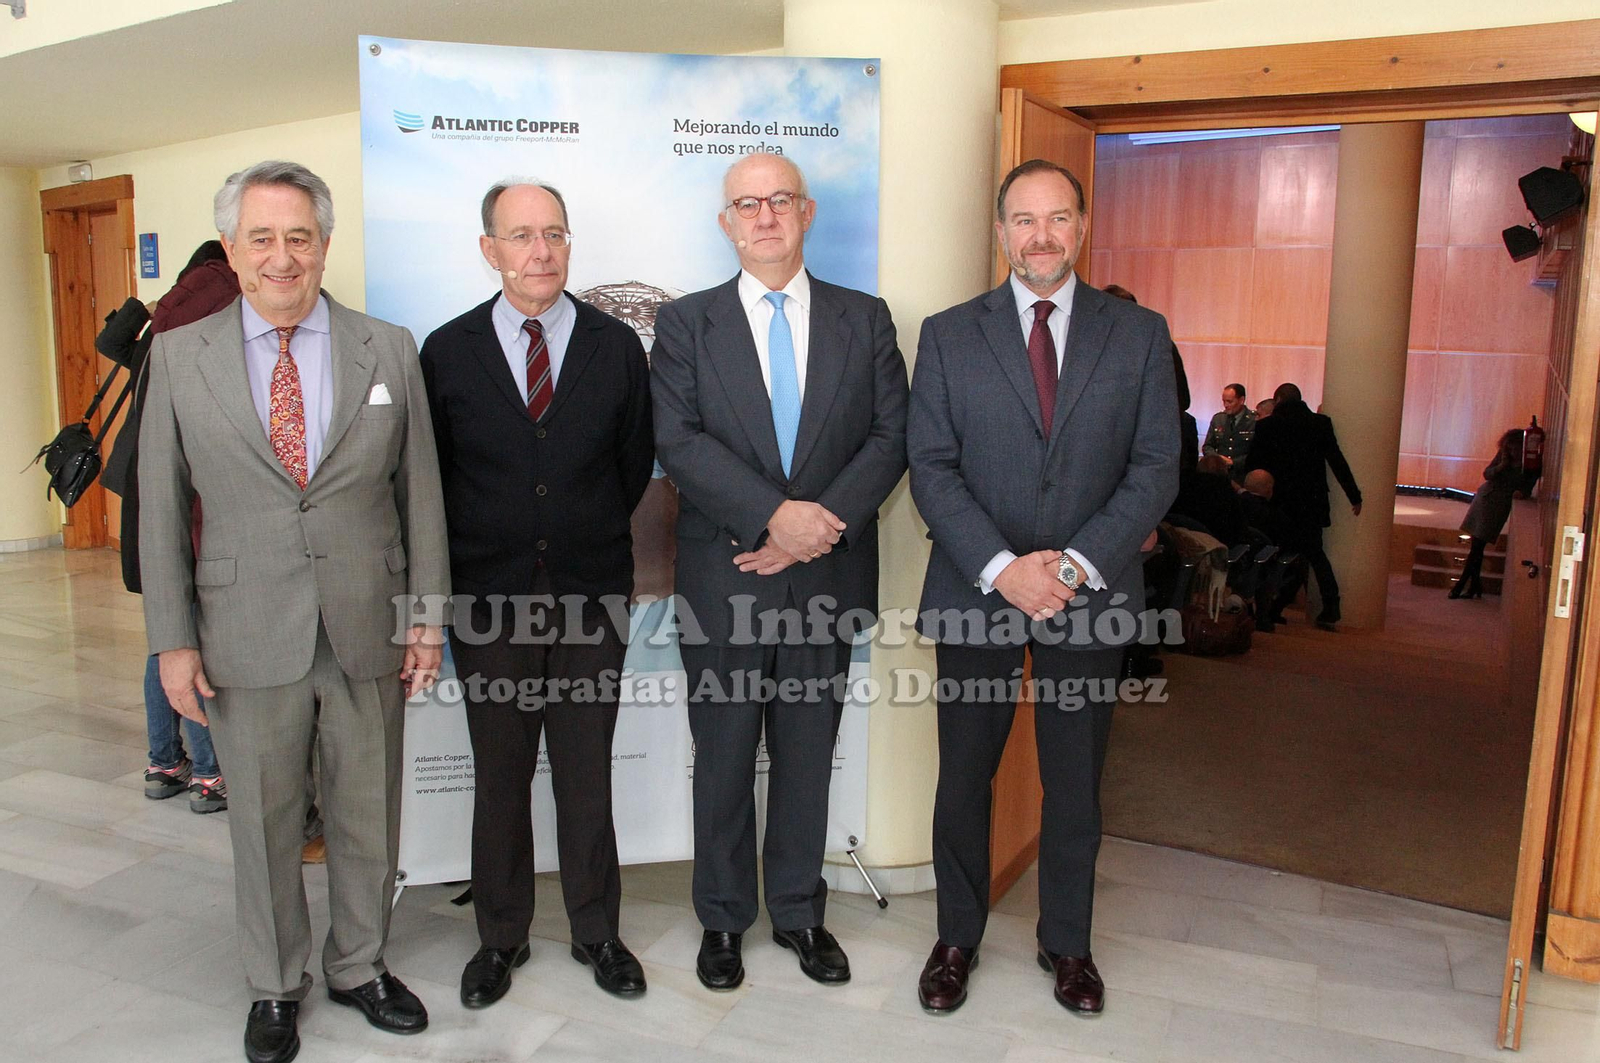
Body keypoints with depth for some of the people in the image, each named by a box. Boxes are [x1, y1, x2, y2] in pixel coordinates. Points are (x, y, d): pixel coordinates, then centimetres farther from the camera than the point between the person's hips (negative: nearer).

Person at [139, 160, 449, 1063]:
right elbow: (161, 507, 3)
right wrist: (172, 638, 0)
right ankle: (276, 987, 36)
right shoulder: (180, 356, 1)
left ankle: (360, 967, 37)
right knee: (265, 826, 14)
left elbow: (421, 491, 2)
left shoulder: (389, 350, 1)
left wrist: (428, 616, 0)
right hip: (248, 639, 0)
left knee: (369, 819, 14)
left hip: (368, 632, 1)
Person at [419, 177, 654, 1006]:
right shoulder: (447, 351, 1)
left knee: (586, 777, 11)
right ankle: (500, 938, 30)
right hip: (488, 598, 0)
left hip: (592, 596, 0)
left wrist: (590, 538, 8)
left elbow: (635, 467, 9)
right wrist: (477, 554, 5)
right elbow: (433, 477, 6)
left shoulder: (617, 347, 2)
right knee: (500, 780, 12)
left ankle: (597, 932, 29)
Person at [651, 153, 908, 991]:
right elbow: (678, 443, -10)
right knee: (723, 758, 10)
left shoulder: (865, 320, 8)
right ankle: (722, 919, 29)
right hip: (724, 580, -1)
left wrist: (824, 522, -14)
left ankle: (800, 914, 31)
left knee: (808, 756, 13)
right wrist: (776, 514, -20)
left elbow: (891, 437, -1)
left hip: (827, 577, 1)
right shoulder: (684, 324, 3)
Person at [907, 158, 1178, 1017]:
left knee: (1075, 784, 13)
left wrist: (1077, 563, -13)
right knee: (963, 780, 10)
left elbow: (1155, 468, -1)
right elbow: (931, 468, -4)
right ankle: (957, 937, 31)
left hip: (1090, 594, 1)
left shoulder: (1139, 334, 4)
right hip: (975, 591, 0)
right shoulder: (948, 335, 2)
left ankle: (1066, 942, 34)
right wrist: (1002, 568, -15)